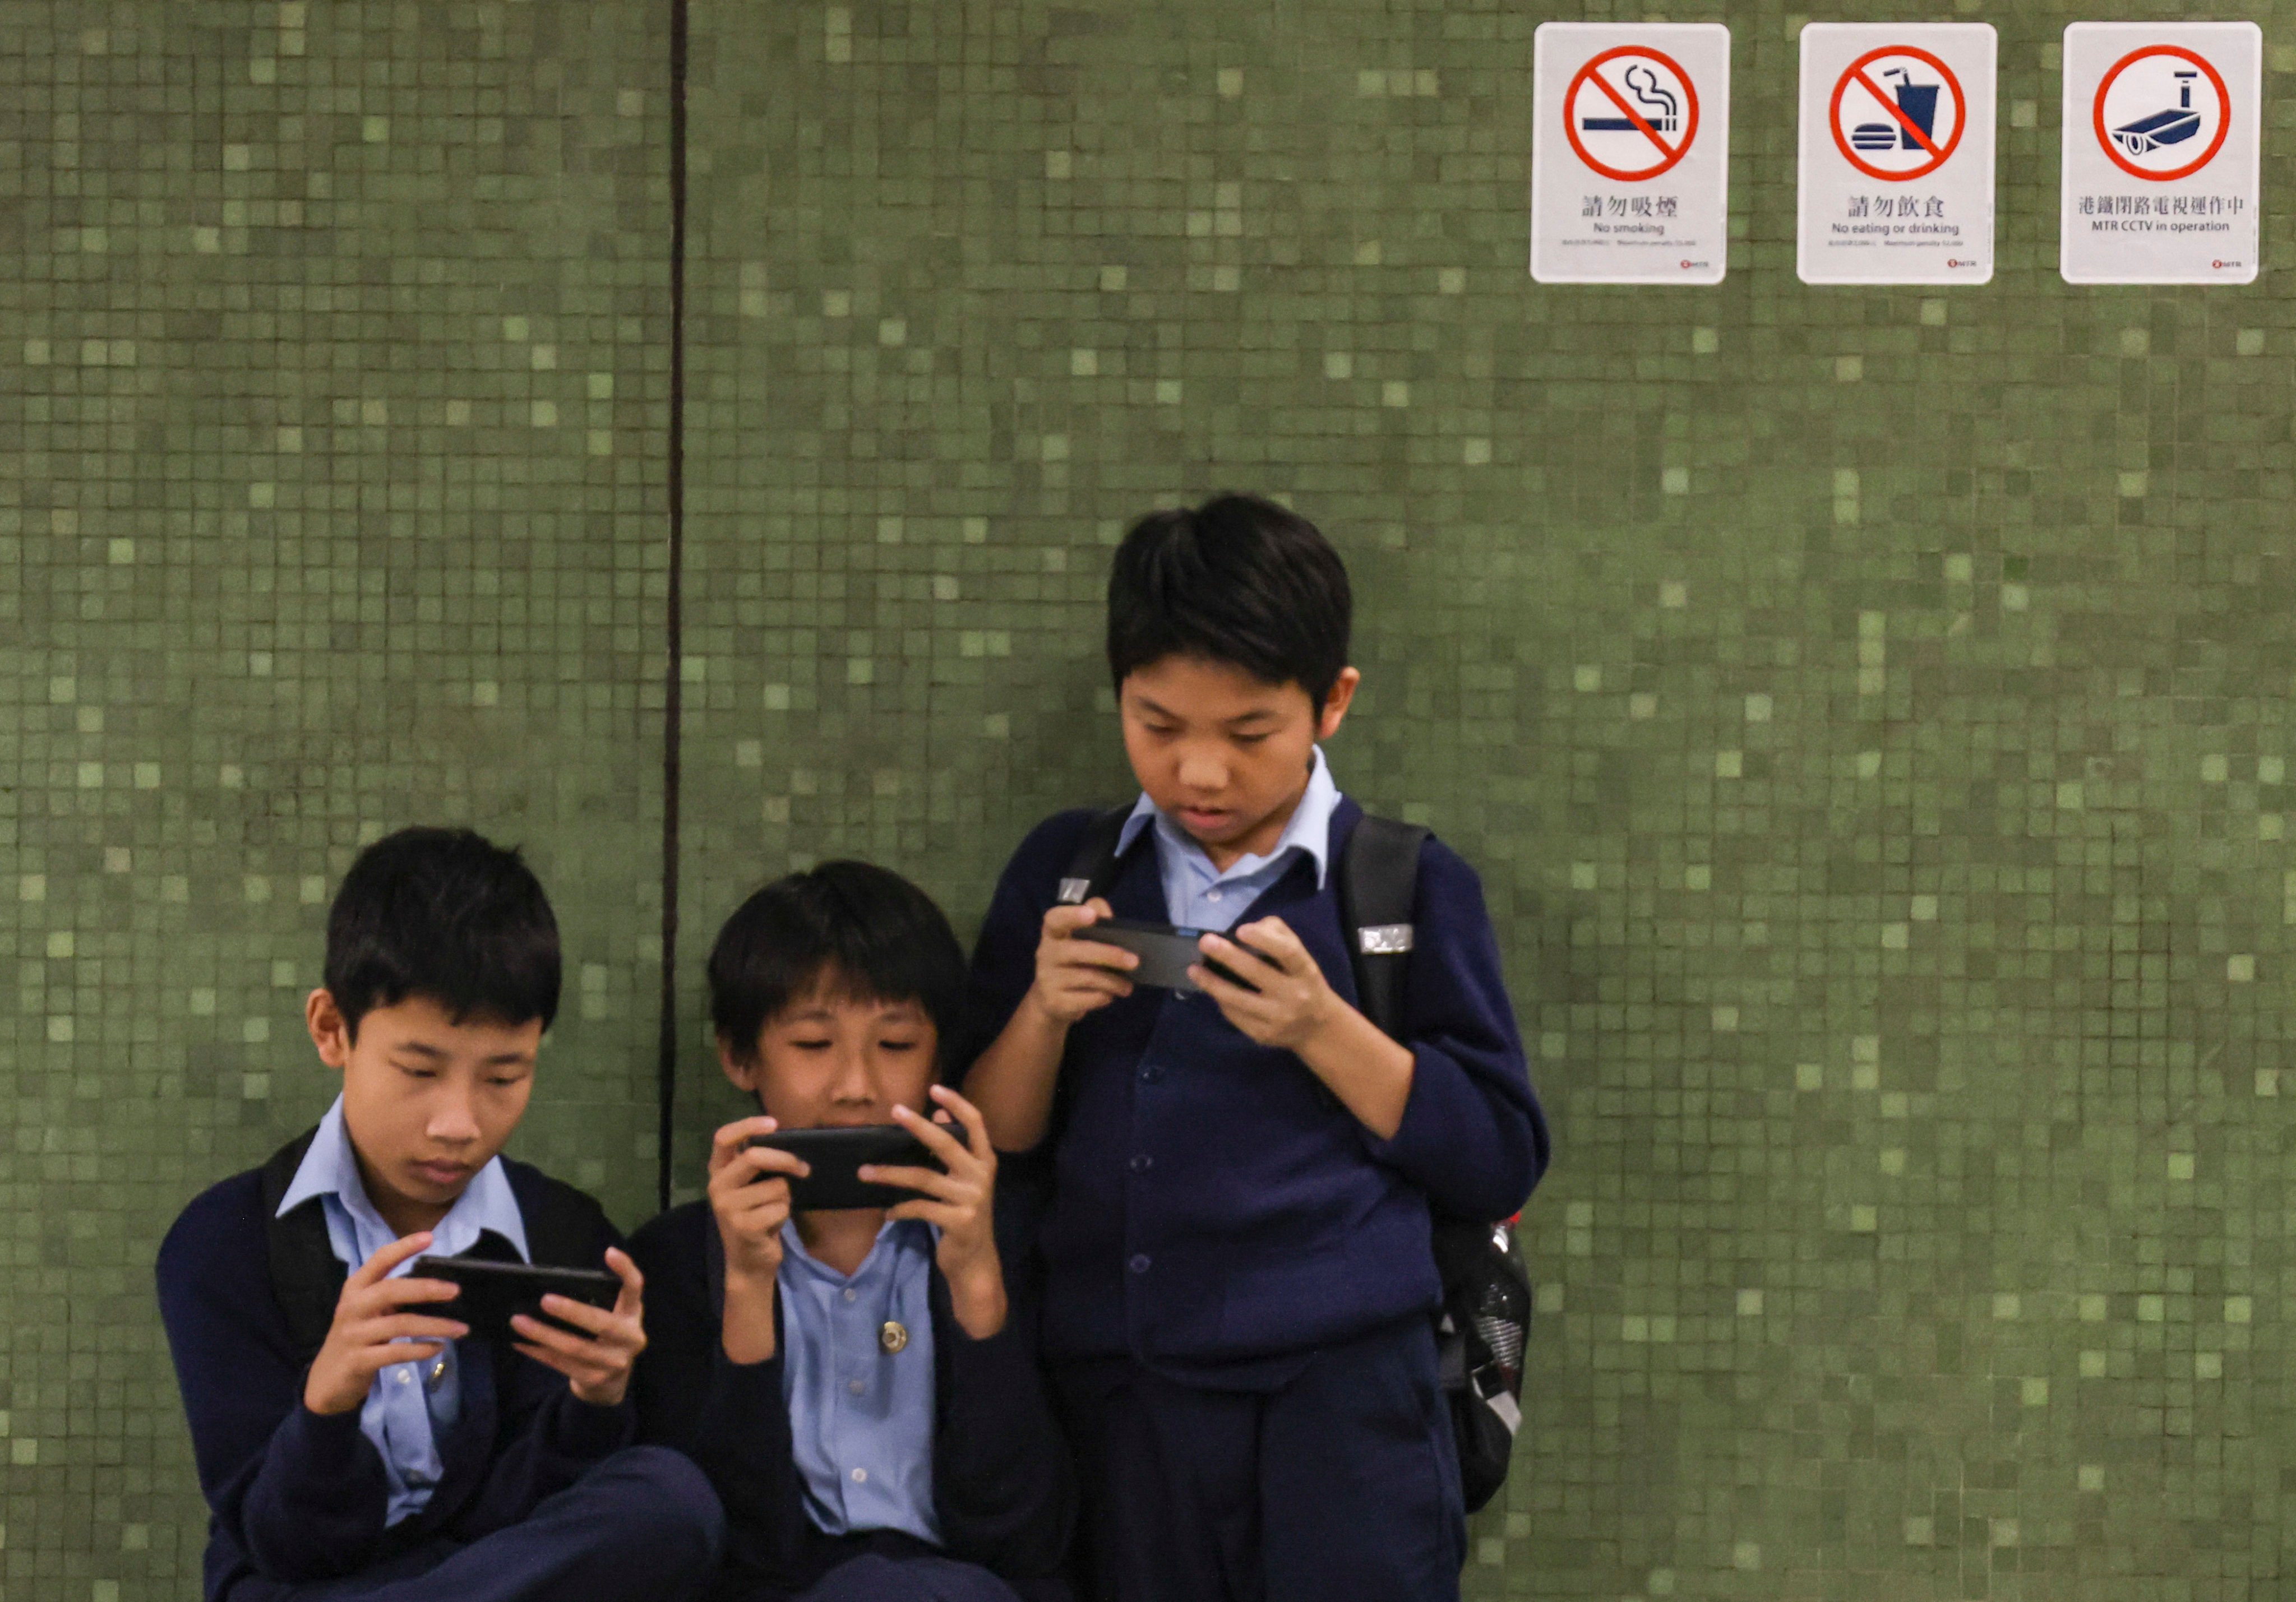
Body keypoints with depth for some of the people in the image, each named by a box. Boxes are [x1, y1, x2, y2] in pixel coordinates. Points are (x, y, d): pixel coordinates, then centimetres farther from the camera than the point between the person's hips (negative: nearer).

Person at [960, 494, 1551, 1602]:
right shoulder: (1062, 873, 12)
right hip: (1120, 1411, 3)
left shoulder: (1410, 887, 4)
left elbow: (1501, 1166, 0)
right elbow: (987, 1152, 13)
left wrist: (1319, 1027, -11)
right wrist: (1045, 1012, -6)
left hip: (1338, 1397, -3)